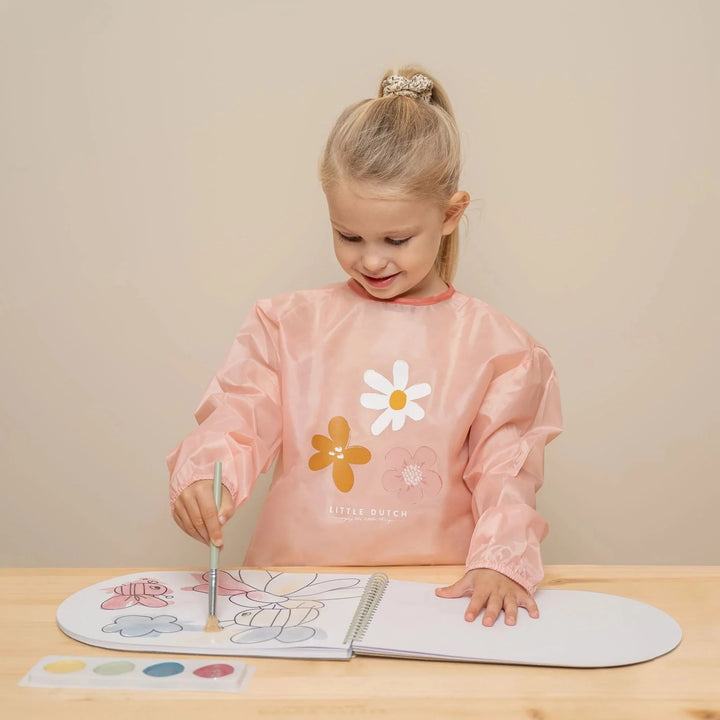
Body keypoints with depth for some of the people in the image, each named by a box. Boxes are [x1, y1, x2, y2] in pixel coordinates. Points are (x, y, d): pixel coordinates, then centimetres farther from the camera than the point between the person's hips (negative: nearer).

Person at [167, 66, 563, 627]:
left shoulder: (491, 343, 6)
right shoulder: (290, 325, 9)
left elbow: (504, 469, 4)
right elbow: (238, 421, 4)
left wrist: (501, 559, -12)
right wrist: (202, 475, -18)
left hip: (435, 592, -1)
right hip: (295, 577, 2)